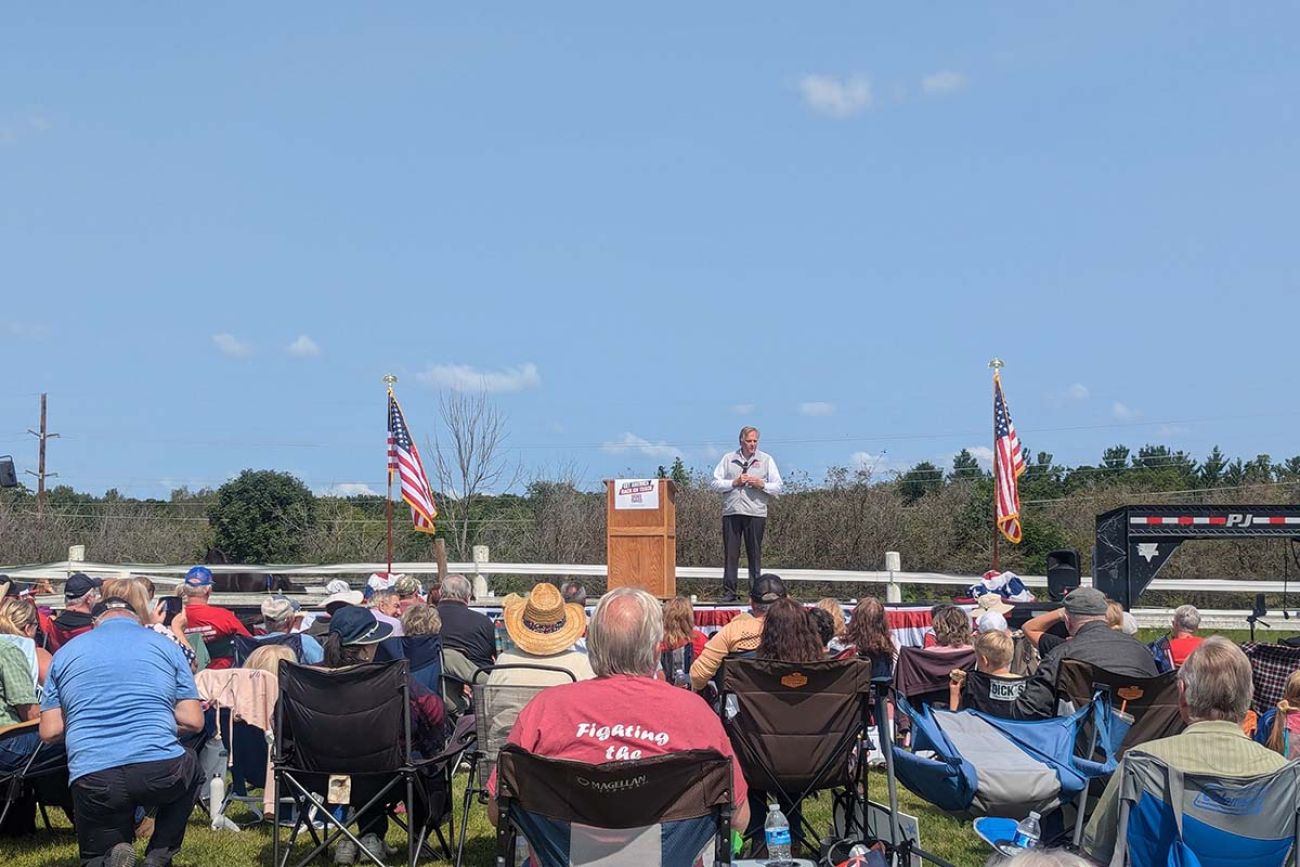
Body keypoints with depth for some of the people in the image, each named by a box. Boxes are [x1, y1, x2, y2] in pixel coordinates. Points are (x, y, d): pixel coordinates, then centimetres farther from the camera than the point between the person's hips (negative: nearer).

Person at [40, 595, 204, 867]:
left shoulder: (65, 653, 16)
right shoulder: (165, 645, 12)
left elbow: (49, 732, 12)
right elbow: (193, 722, 9)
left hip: (92, 780, 1)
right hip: (160, 772, -1)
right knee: (190, 771, 35)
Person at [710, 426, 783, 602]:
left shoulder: (766, 460, 10)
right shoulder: (728, 459, 11)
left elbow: (777, 487, 7)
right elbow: (715, 483, 7)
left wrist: (761, 484, -10)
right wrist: (734, 483, -7)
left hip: (756, 513, -1)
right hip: (731, 512, 1)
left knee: (755, 554, 2)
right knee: (730, 553, 0)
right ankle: (729, 592, 5)